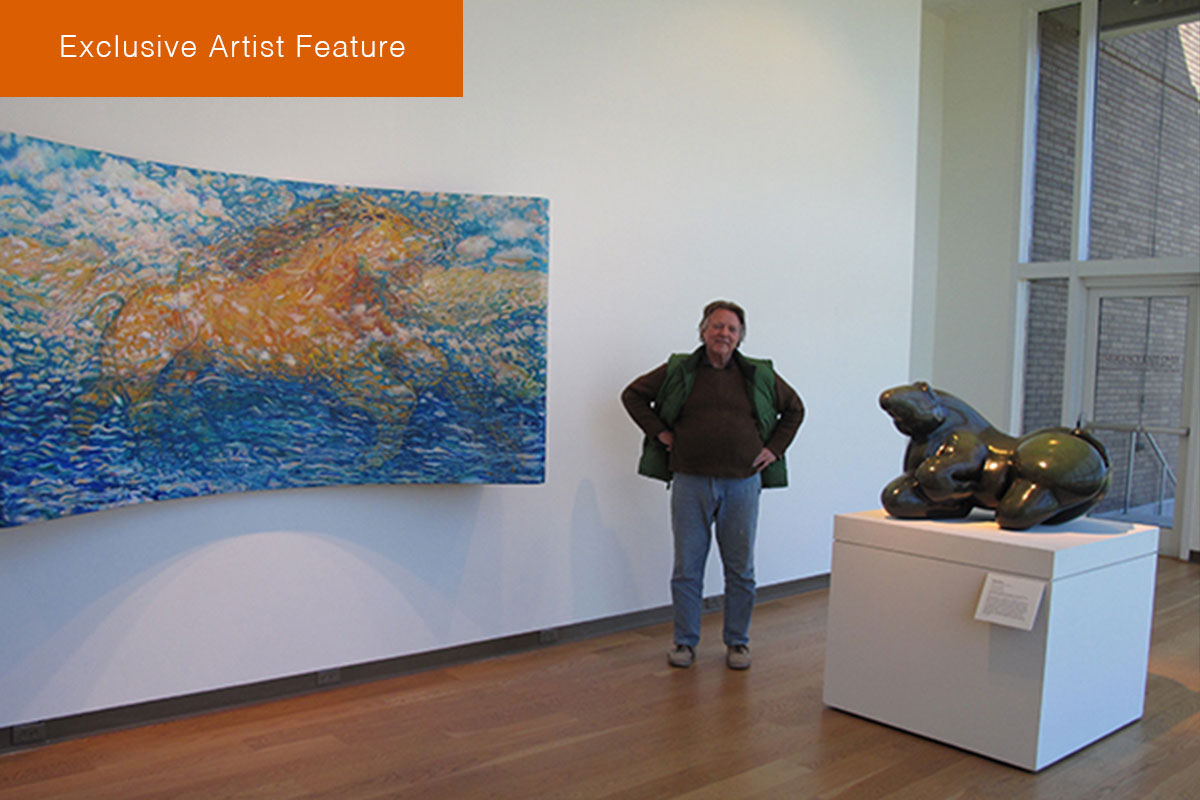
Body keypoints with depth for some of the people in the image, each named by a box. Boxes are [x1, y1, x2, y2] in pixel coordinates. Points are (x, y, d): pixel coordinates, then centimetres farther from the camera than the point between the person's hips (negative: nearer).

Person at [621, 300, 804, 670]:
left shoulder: (760, 375, 7)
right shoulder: (677, 371, 3)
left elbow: (794, 408, 19)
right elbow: (633, 394, 9)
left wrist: (775, 447, 8)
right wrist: (660, 432, 1)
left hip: (742, 483, 1)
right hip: (690, 483, -1)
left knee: (740, 569, 8)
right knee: (687, 567, 5)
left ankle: (737, 642, 23)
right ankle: (685, 641, 19)